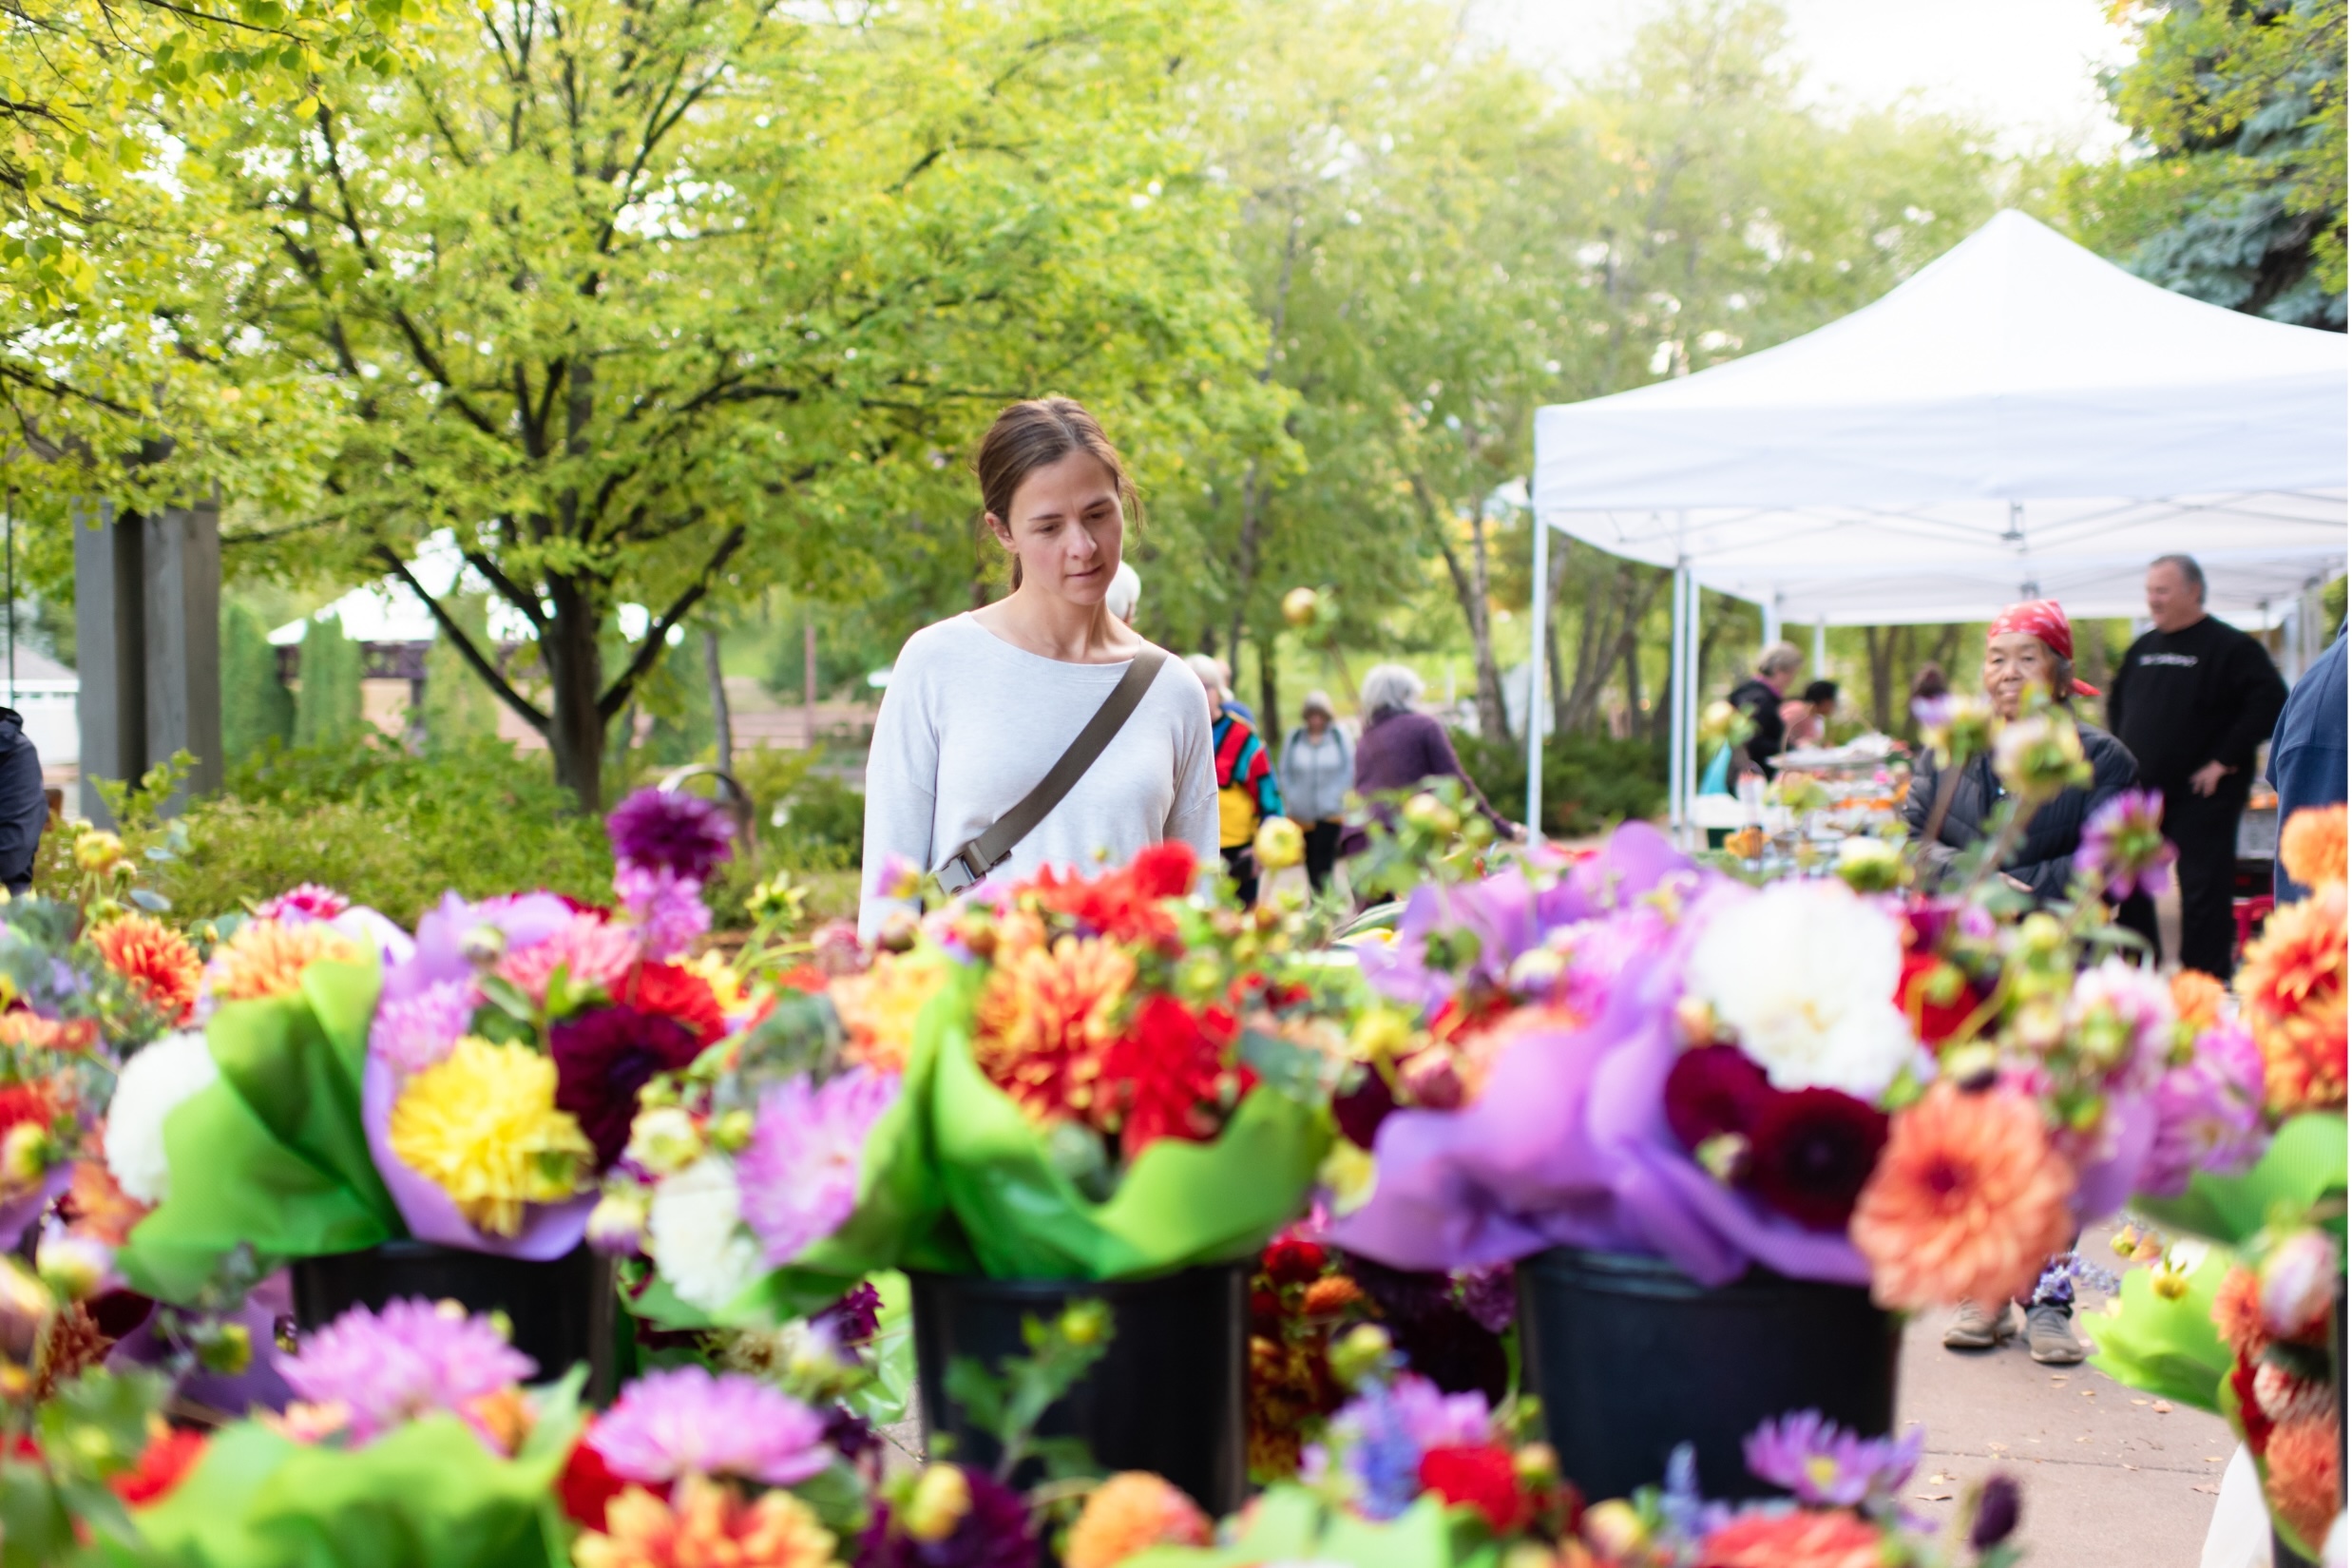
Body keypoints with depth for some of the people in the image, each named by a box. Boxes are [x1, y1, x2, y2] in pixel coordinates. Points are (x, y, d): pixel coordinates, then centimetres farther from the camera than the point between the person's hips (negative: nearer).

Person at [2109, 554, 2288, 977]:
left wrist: (2224, 760, -18)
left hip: (2201, 796, -7)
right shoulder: (2143, 649, 14)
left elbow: (2270, 703, -17)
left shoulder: (2231, 648, -8)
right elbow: (2117, 703, 28)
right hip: (2140, 794, 7)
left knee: (2202, 895, -6)